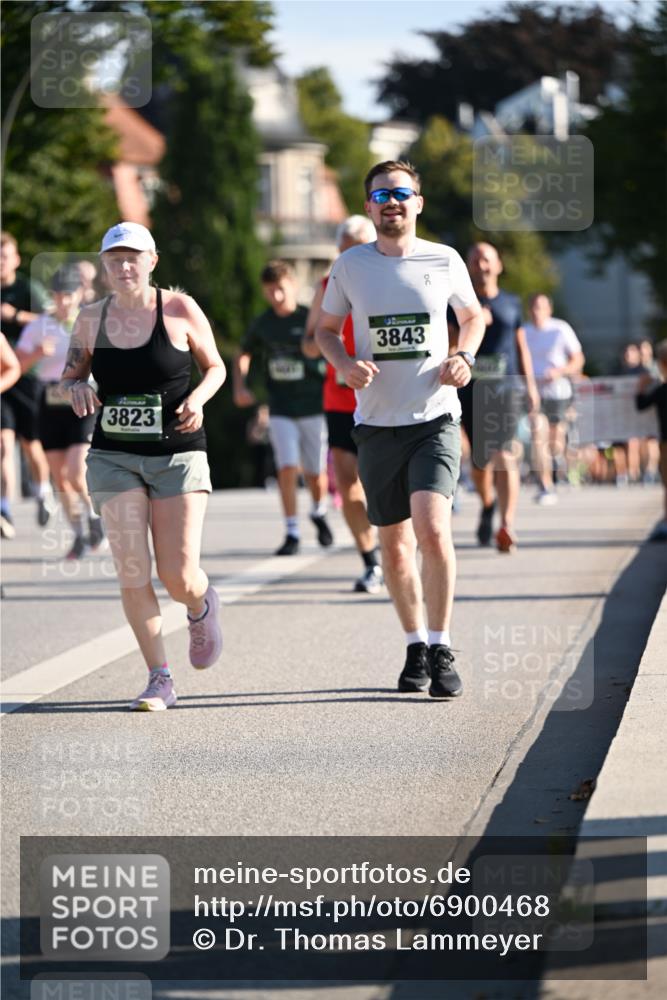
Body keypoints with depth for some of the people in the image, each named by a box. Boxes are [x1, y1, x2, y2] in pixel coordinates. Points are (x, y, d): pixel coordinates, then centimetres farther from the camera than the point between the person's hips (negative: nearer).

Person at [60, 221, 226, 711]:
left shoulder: (179, 309, -5)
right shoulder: (92, 317, 2)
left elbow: (215, 366, 6)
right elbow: (70, 374, 14)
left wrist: (198, 397, -15)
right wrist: (77, 387, -10)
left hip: (178, 455, -2)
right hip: (114, 456, 2)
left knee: (179, 579, -5)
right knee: (132, 574, -6)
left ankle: (203, 605, 33)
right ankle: (160, 679, 6)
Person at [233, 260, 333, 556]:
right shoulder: (262, 325, 4)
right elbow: (243, 355, 20)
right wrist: (239, 387, 4)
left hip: (314, 407, -2)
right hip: (281, 411, 2)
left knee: (316, 473, 5)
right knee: (288, 469, -12)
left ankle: (319, 514, 36)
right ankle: (292, 534, -5)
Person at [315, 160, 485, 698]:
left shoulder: (444, 261, 1)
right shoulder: (351, 265, 3)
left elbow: (473, 315, 18)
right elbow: (325, 329, 15)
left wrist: (465, 356, -2)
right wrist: (346, 364, -6)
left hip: (435, 418, -2)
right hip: (377, 424, 2)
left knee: (432, 529, -20)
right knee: (395, 544, 9)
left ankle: (442, 649, -9)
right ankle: (416, 646, 27)